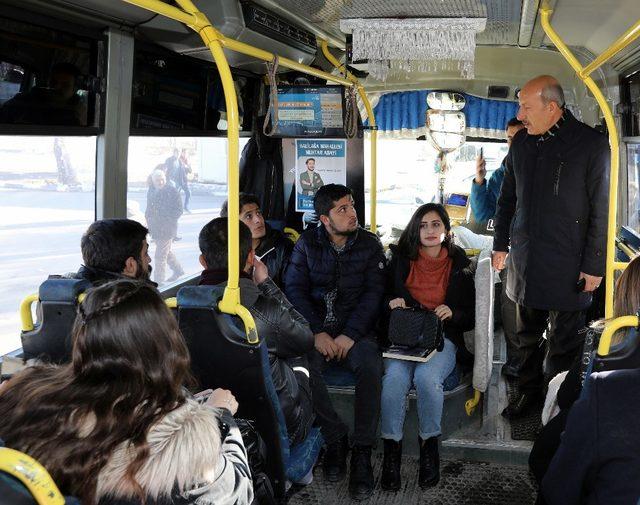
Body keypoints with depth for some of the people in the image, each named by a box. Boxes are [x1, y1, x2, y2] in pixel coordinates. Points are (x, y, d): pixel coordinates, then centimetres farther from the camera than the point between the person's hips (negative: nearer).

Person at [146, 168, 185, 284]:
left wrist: (167, 220, -18)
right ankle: (178, 271, 40)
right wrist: (148, 218, 5)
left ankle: (158, 281, 6)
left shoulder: (172, 191, -13)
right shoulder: (151, 191, 7)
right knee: (167, 252, 22)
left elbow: (179, 210, -12)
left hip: (167, 229, -7)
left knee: (160, 255, -5)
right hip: (155, 229, 7)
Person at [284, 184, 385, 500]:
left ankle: (362, 453, -20)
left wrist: (350, 335, -16)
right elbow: (294, 290, -1)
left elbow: (373, 293, -3)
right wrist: (317, 332, -15)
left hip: (356, 328, 0)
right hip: (315, 328, 0)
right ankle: (335, 439, -12)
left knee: (370, 367, -32)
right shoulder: (307, 244, 6)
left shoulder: (369, 245, 5)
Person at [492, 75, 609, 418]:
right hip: (525, 261, 5)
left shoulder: (591, 145, -10)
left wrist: (594, 265, -8)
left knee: (563, 341, 7)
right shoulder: (521, 142, 5)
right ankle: (528, 390, 32)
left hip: (568, 267, -5)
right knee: (527, 335, 16)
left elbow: (600, 211, -8)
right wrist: (501, 244, 15)